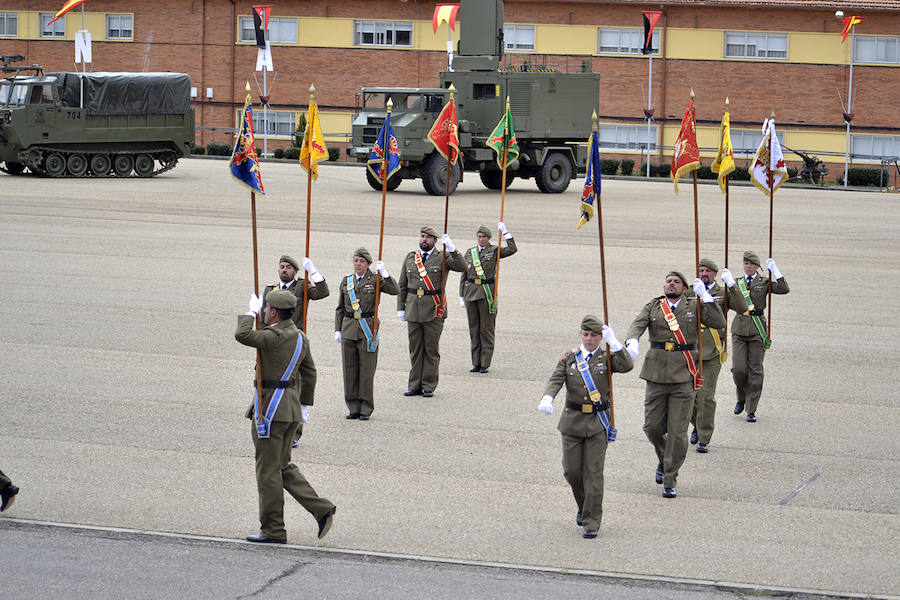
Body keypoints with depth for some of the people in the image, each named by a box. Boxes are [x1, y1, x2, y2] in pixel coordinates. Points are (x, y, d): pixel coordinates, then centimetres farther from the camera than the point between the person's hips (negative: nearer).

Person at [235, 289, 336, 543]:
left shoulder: (275, 337, -18)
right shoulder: (300, 337, 11)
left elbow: (242, 334, -26)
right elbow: (309, 372, 18)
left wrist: (252, 311, -9)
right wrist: (305, 404, 26)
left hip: (270, 409, -9)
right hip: (291, 408, 9)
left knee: (268, 470, 0)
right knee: (283, 466, 17)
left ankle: (273, 530, 7)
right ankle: (322, 509, 7)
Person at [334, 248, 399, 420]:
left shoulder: (375, 280, 1)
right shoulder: (346, 281, 11)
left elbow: (394, 290, -16)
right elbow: (340, 308, 15)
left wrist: (384, 273, -22)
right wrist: (337, 330, 9)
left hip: (368, 330, -4)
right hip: (349, 329, 4)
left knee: (367, 369, -2)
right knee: (349, 369, 4)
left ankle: (366, 409, 5)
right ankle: (354, 407, 12)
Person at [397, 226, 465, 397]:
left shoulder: (442, 257, 0)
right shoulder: (410, 257, 10)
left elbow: (461, 267, -16)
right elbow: (402, 285, 13)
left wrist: (452, 248, -24)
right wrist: (400, 308, 8)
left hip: (434, 311, -3)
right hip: (413, 310, 3)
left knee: (432, 349, 3)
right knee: (415, 349, 8)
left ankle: (429, 386, 9)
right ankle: (415, 385, 14)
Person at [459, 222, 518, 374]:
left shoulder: (494, 251, 3)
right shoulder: (469, 253, 12)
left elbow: (512, 249, -13)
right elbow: (464, 276, 14)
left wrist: (505, 232, -12)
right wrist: (461, 296, 10)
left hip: (487, 294, -4)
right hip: (471, 293, 4)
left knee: (486, 329, -2)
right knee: (474, 329, 7)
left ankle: (485, 364, 3)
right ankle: (476, 363, 13)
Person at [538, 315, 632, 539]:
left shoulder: (607, 358, 2)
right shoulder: (569, 359, 5)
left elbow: (627, 366, -18)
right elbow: (555, 380, -10)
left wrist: (613, 343, -24)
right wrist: (547, 399, -30)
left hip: (598, 422, -2)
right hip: (573, 420, 2)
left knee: (593, 472, -5)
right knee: (571, 470, 4)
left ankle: (592, 522, 1)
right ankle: (583, 506, 32)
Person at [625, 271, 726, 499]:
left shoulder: (694, 307, 5)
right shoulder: (653, 307, 7)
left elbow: (719, 323, -6)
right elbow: (637, 325, -9)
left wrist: (705, 296, -13)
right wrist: (632, 342, -31)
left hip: (684, 378, -1)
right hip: (656, 377, 2)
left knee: (677, 432, -2)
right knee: (652, 427, 4)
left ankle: (670, 481, 9)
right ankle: (663, 460, 35)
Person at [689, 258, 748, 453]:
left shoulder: (723, 293, 3)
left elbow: (742, 308, -11)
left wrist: (731, 284, -17)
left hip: (712, 354, -2)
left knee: (706, 397, -5)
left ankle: (704, 439, 4)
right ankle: (696, 425, 35)